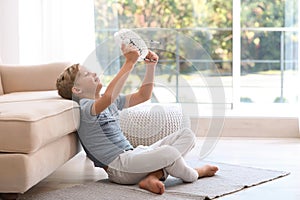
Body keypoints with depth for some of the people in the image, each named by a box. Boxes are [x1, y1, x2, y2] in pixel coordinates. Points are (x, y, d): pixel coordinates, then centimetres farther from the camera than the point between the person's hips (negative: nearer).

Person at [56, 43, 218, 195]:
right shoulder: (84, 107, -10)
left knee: (187, 135, 0)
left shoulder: (111, 102, 20)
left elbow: (143, 96, 22)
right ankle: (194, 174, 2)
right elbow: (109, 96, -31)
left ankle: (153, 176, -20)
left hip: (133, 153, 10)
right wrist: (129, 62, -29)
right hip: (118, 167, -10)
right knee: (168, 152, -32)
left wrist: (151, 66, 8)